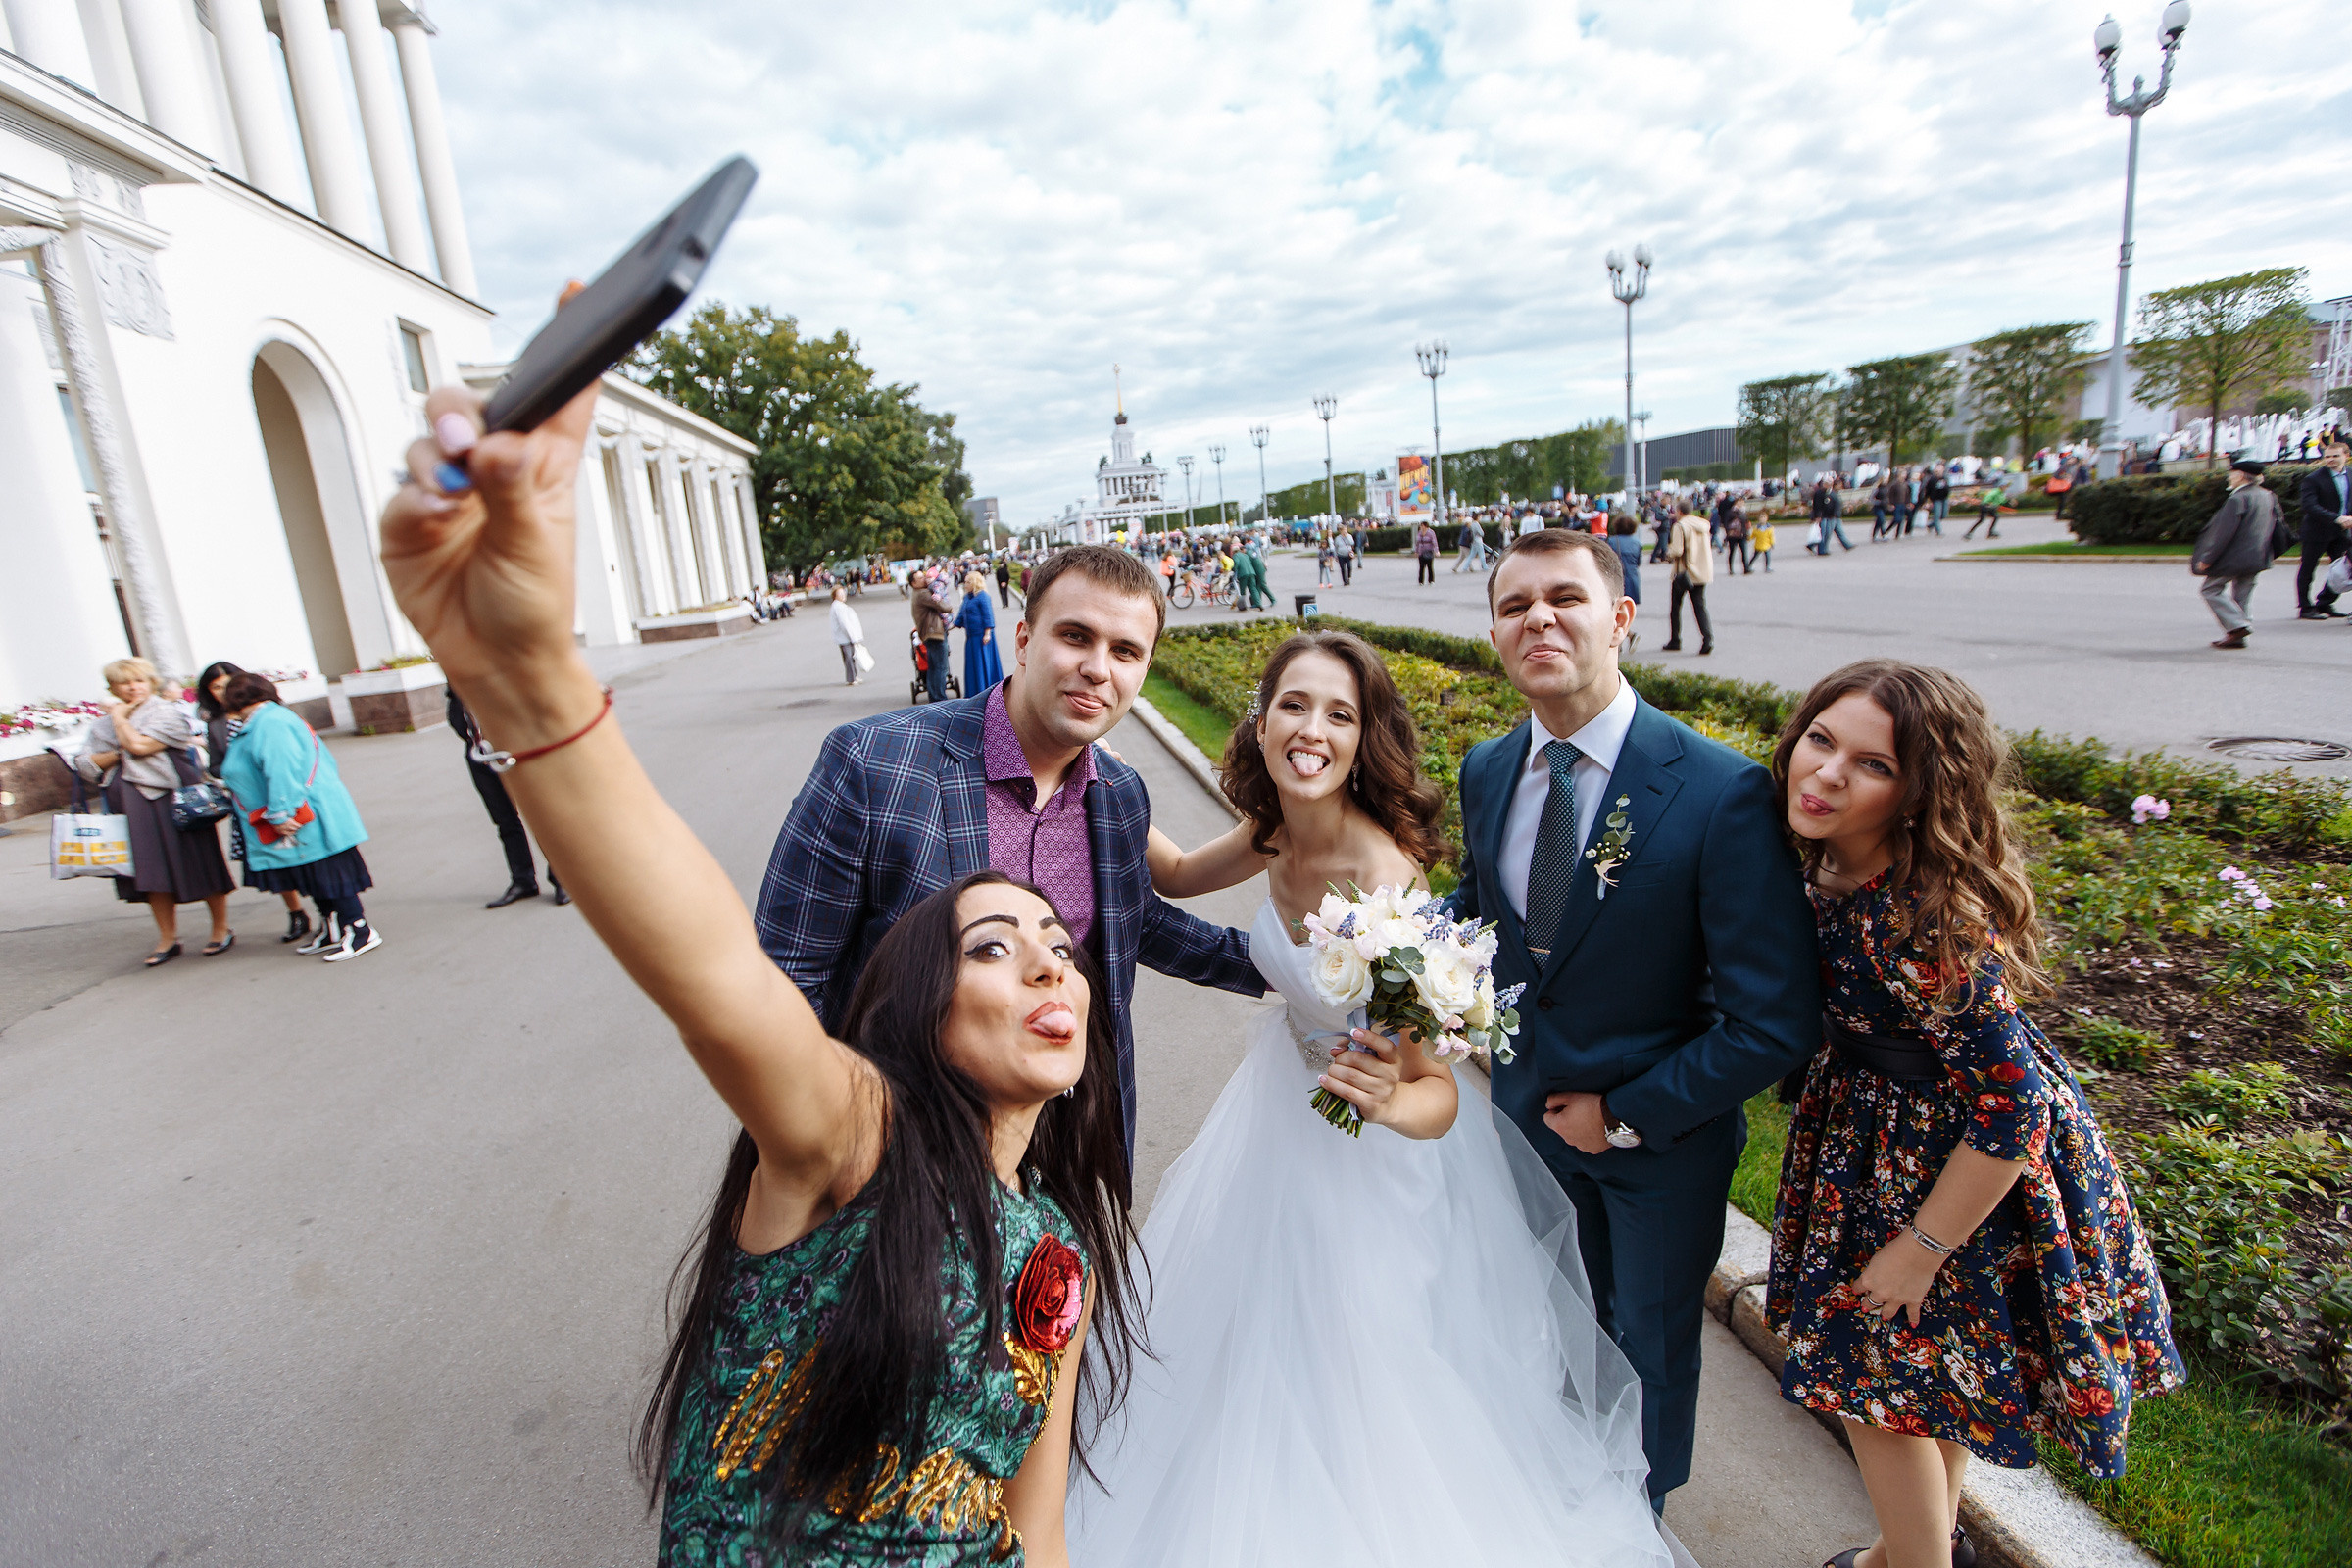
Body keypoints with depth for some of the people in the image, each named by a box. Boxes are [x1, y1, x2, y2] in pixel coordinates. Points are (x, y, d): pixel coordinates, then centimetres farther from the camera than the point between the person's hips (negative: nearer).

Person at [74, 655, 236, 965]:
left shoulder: (167, 712, -2)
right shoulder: (101, 725, 15)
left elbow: (140, 744, -15)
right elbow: (85, 764, 9)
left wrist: (120, 717, -1)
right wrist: (118, 754, -7)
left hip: (176, 800, -5)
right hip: (133, 806, 5)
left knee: (200, 865, 0)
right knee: (151, 870, 5)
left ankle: (222, 929, 11)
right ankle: (167, 939, 13)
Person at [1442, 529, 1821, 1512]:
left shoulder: (1722, 792, -28)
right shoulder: (1486, 772, -10)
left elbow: (1780, 1021, -25)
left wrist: (1629, 1116, -19)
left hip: (1663, 1134, -4)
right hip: (1531, 1109, 4)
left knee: (1652, 1336, 24)